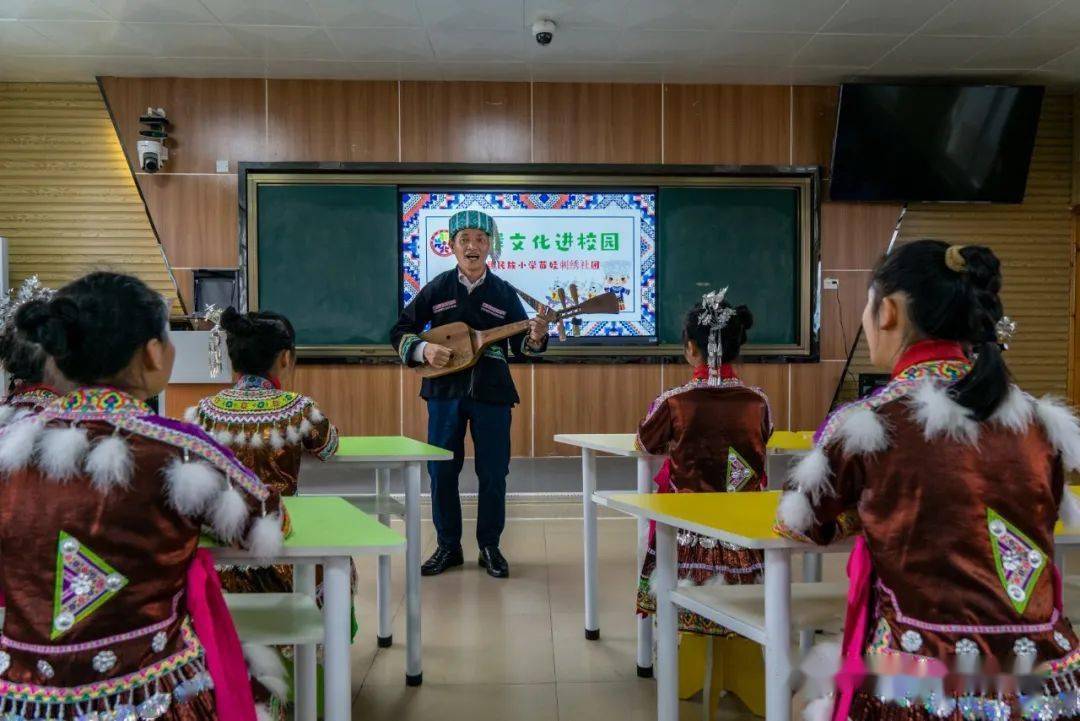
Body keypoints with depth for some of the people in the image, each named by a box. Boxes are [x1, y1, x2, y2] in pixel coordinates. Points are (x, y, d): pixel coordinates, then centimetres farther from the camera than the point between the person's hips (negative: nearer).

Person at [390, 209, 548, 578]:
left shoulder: (503, 292, 3)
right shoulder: (438, 288, 2)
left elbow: (519, 344, 3)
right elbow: (399, 332, 6)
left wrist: (535, 339, -19)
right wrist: (423, 350, -12)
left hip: (491, 393, 0)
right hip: (445, 390, 0)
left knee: (493, 473, 4)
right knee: (441, 471, 5)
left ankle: (489, 547, 20)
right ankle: (448, 547, 21)